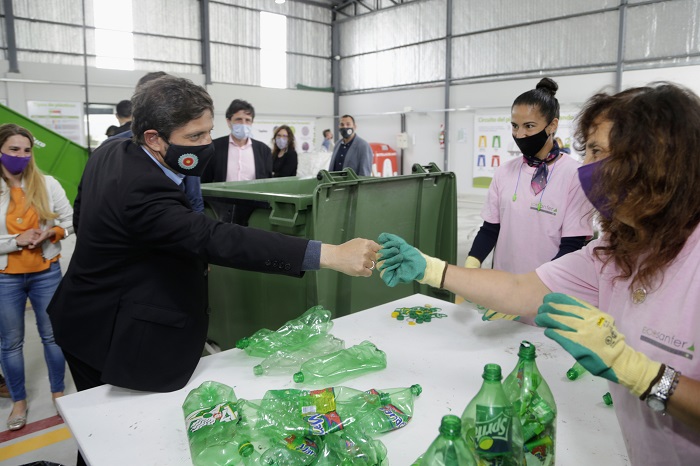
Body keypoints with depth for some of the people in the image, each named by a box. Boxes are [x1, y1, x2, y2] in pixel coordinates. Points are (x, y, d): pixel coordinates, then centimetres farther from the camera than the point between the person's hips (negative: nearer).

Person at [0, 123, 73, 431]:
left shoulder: (47, 184, -4)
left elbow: (69, 220, 2)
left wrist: (49, 234, -15)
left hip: (47, 272, 1)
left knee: (52, 335, 12)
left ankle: (58, 392, 31)